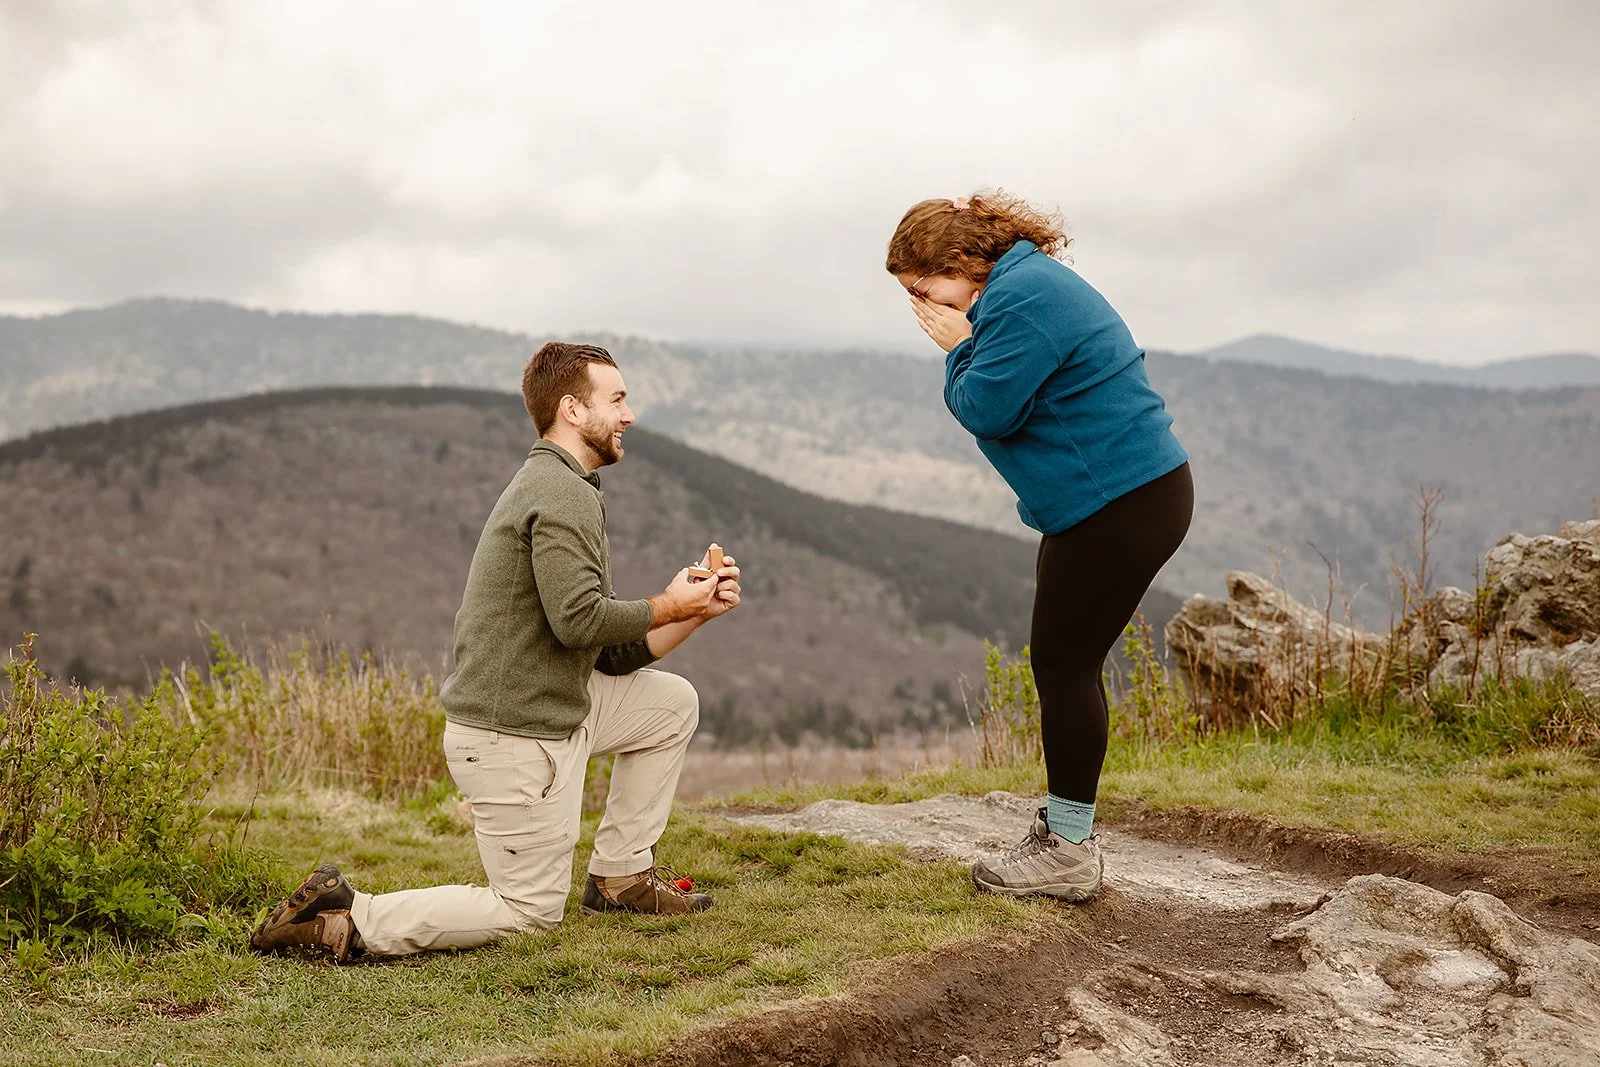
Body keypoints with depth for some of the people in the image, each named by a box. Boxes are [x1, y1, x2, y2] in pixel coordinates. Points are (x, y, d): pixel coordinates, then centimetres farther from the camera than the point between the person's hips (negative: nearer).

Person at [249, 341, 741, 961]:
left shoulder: (554, 488, 18)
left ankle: (621, 875, 21)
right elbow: (578, 619, -29)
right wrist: (670, 605, -13)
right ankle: (352, 918, -2)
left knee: (672, 702, 18)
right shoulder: (565, 495, -15)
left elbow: (616, 655, 17)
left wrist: (699, 610, 7)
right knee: (530, 911, 2)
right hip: (515, 739, -10)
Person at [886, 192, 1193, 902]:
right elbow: (997, 403, 19)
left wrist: (959, 348, -6)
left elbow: (987, 409, -19)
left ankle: (1069, 852, 4)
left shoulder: (1021, 298, -18)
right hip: (1122, 496, 11)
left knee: (1065, 664, -5)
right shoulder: (1028, 282, 16)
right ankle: (1063, 827, 25)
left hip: (1122, 502, -11)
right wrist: (965, 350, 3)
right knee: (1064, 663, 15)